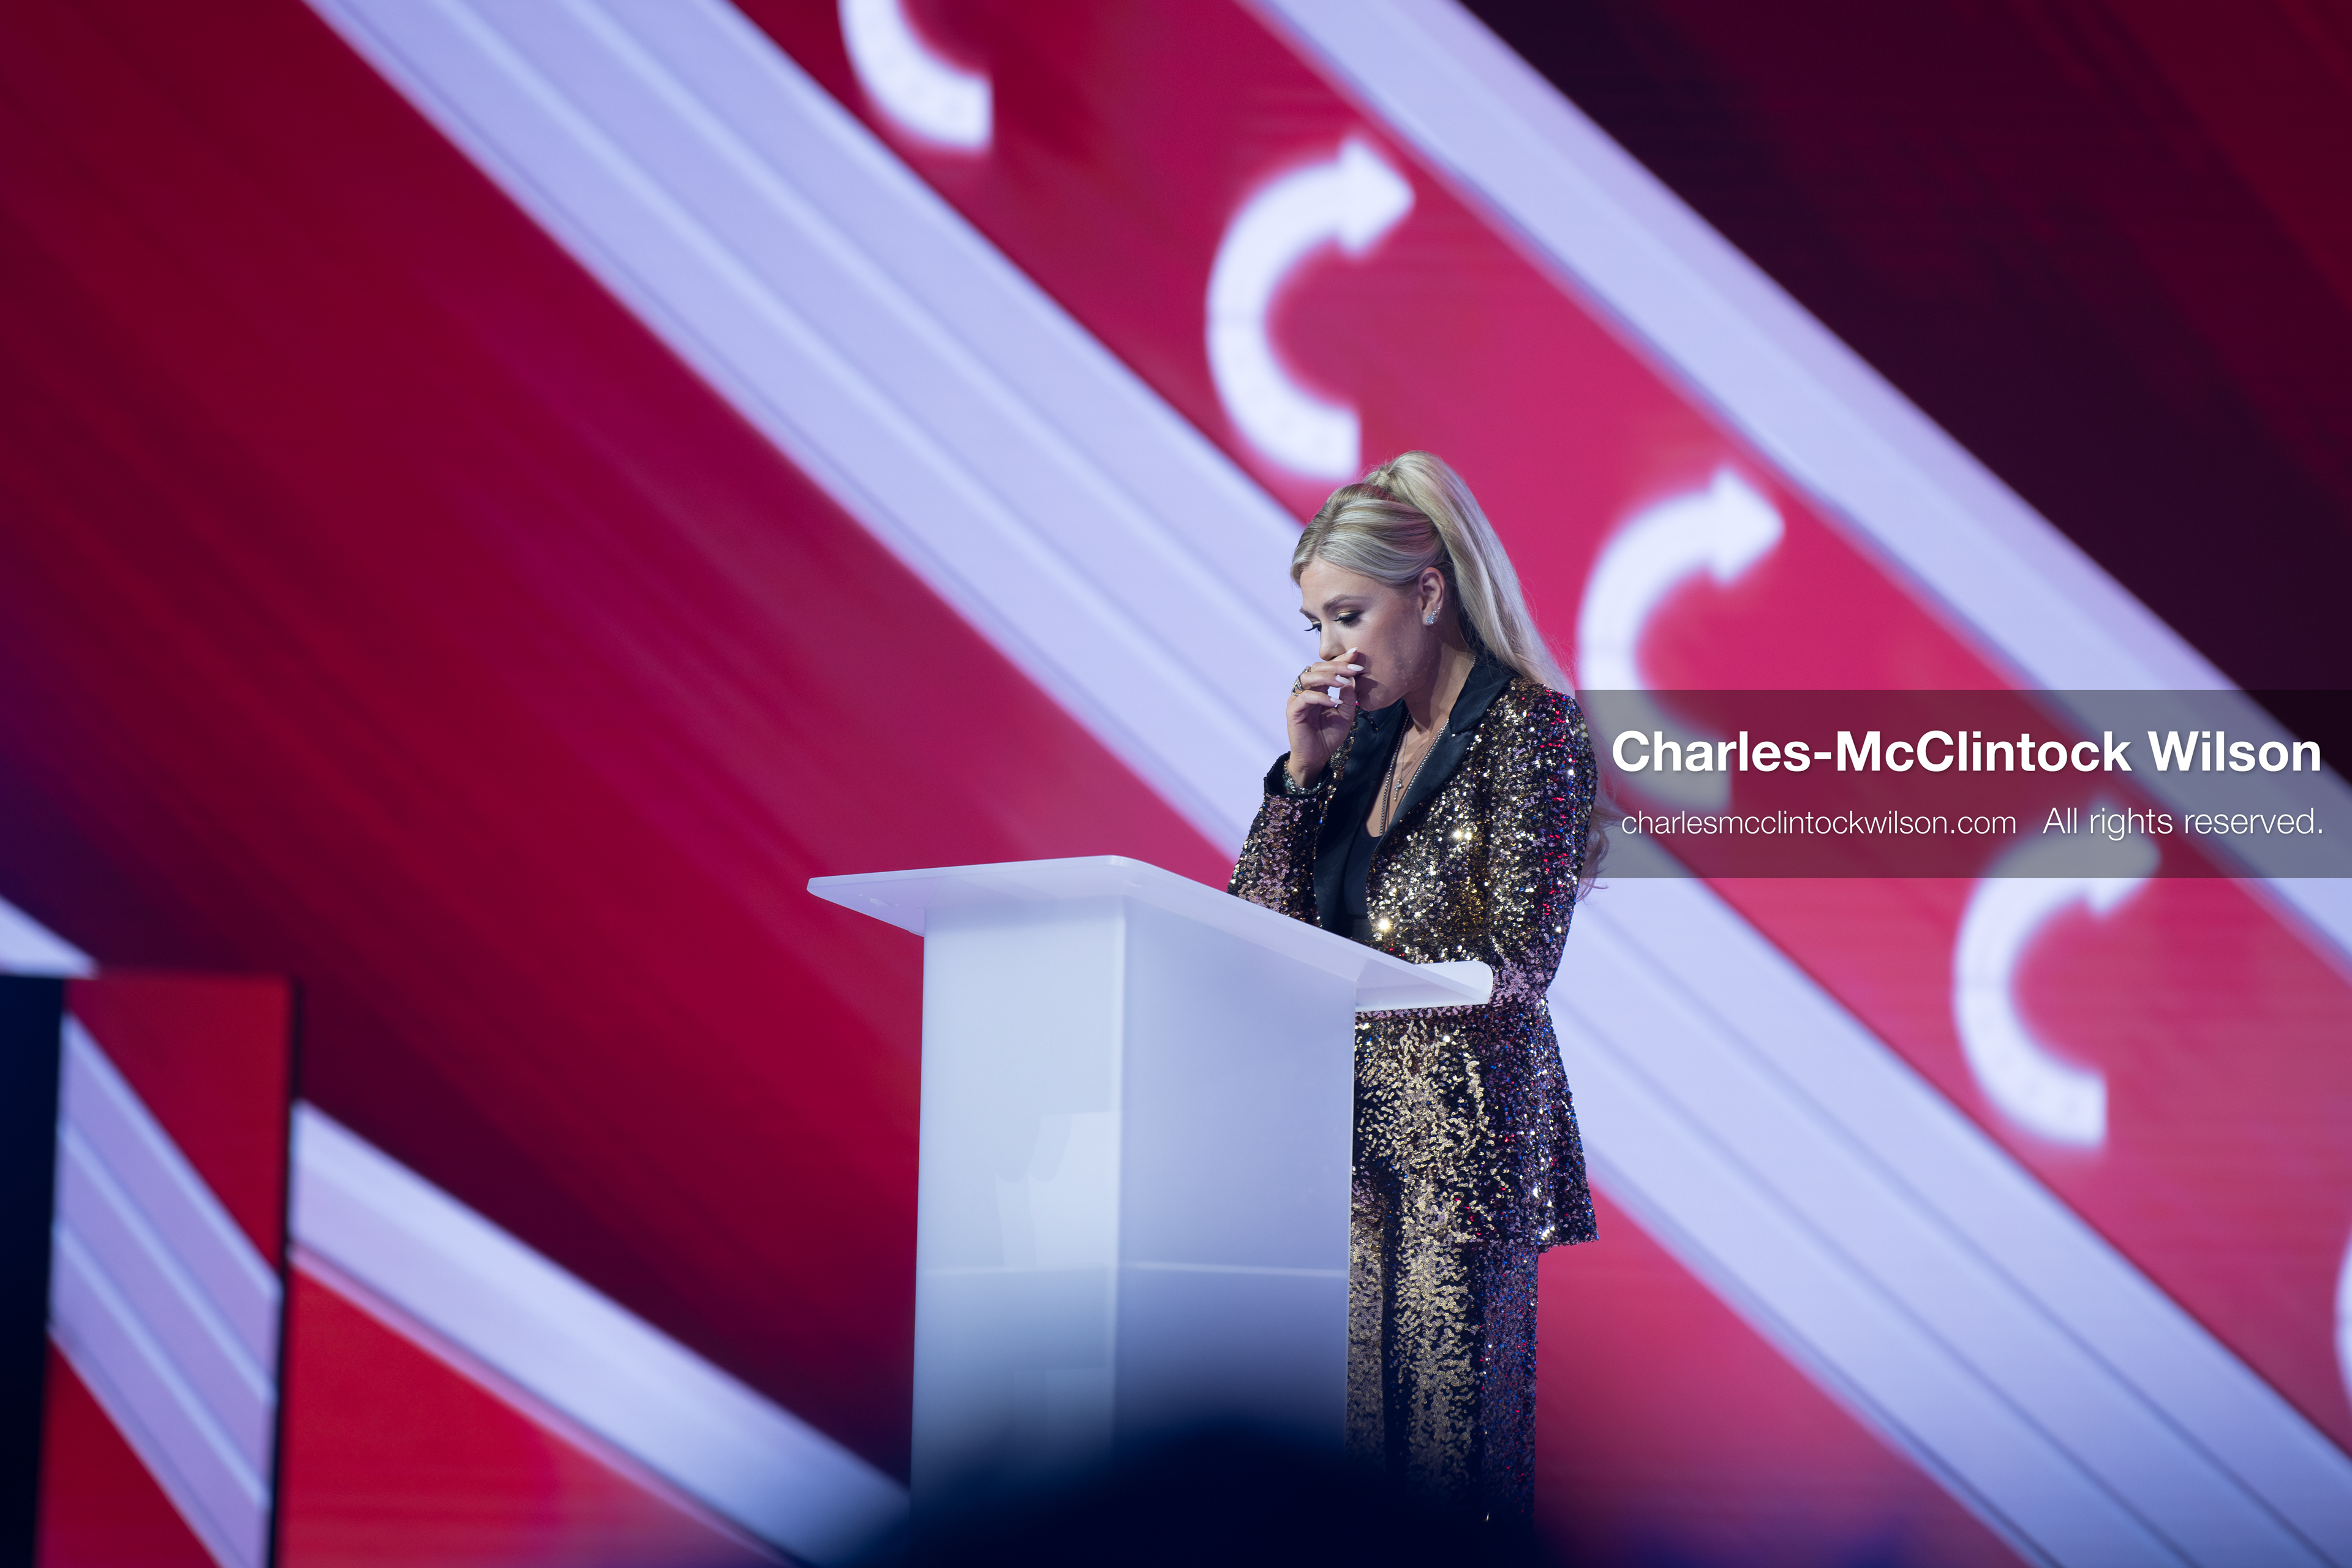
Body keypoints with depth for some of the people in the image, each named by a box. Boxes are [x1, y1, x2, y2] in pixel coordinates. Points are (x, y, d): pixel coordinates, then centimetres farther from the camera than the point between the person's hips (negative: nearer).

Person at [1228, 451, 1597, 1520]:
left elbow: (1517, 956, -14)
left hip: (1465, 1120, -6)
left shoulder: (1532, 725, -6)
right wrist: (1303, 768, 3)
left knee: (1449, 1419, -6)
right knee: (1349, 1398, 2)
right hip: (1351, 1111, 6)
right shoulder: (1365, 731, 15)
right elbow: (1263, 918, 13)